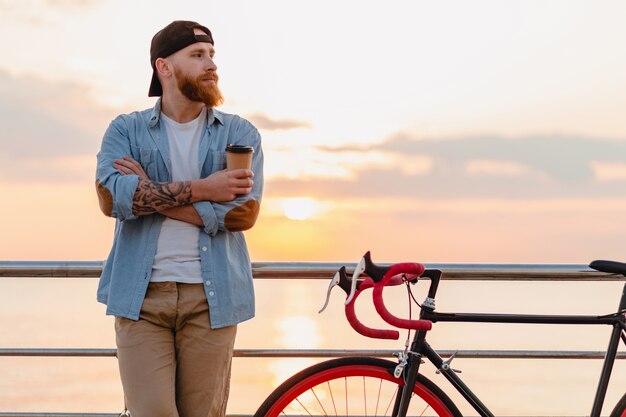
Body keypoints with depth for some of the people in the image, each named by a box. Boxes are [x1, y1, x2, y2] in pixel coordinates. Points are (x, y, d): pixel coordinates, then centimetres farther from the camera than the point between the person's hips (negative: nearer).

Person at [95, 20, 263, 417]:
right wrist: (201, 189, -12)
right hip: (141, 294, 0)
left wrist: (152, 195, -8)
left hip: (211, 296, 1)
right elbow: (111, 197, -10)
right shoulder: (126, 130, 8)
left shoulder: (240, 133, 8)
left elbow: (245, 212, -7)